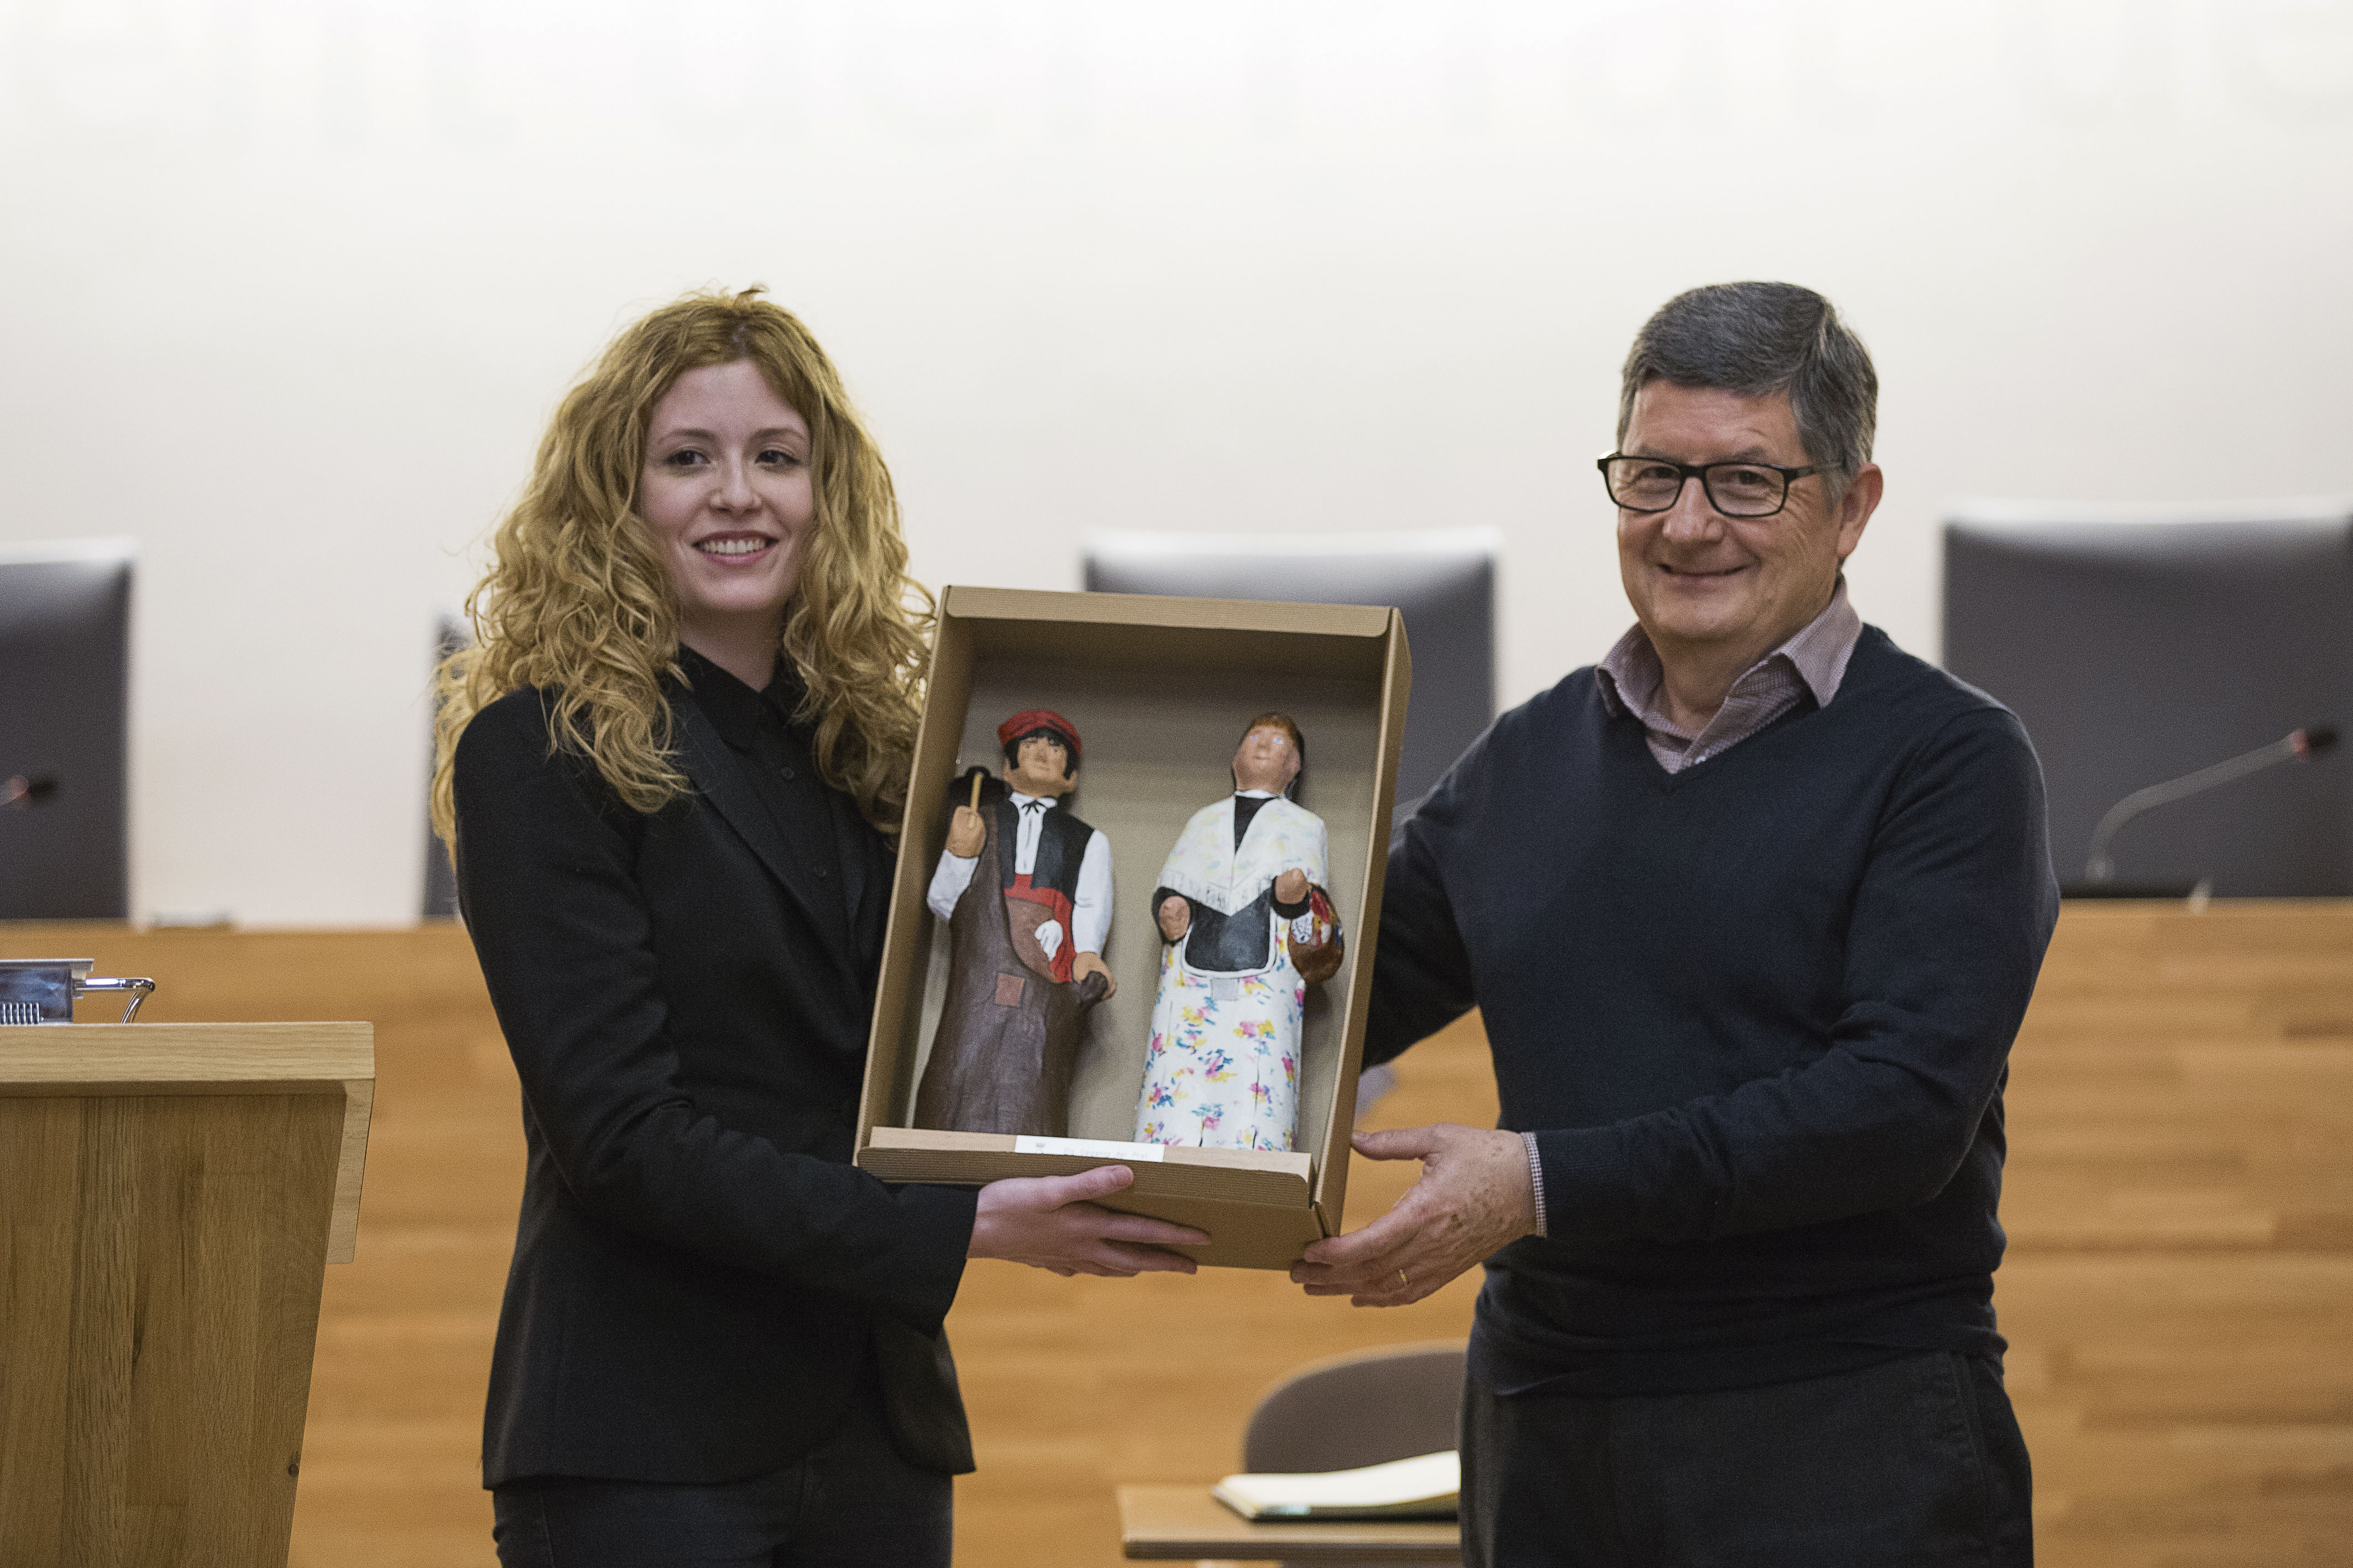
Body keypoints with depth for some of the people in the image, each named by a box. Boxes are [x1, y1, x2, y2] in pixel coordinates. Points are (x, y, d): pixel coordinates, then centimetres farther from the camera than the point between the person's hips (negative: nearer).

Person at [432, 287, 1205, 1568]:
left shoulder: (869, 743, 11)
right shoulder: (542, 752, -7)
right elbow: (622, 1134, -15)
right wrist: (963, 1228, -20)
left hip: (875, 1422, 6)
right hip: (647, 1447, -6)